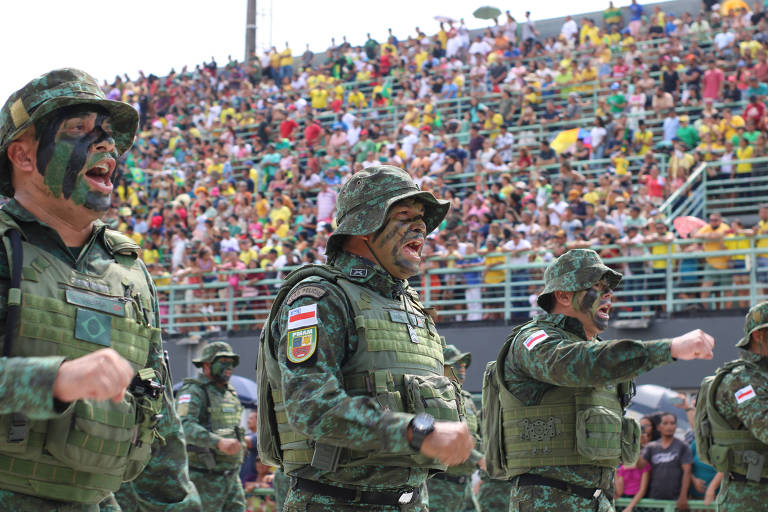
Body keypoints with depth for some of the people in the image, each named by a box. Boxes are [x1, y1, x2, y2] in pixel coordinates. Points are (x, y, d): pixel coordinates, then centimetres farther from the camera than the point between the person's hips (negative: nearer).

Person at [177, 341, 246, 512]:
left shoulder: (230, 392, 17)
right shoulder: (194, 391, -11)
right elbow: (184, 425, -27)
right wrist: (219, 442, -38)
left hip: (231, 477, 8)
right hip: (205, 478, -8)